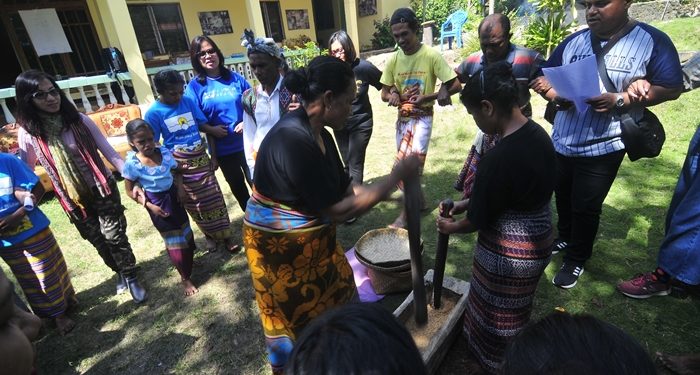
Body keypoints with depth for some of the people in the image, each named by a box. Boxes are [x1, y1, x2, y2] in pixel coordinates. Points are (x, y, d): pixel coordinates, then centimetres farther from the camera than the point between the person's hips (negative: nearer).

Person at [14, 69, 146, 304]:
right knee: (97, 240, 15)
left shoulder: (79, 120, -12)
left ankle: (131, 278, 19)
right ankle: (120, 273, 39)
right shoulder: (28, 133, -9)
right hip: (72, 197, 2)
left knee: (114, 236, -2)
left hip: (103, 187, -2)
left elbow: (109, 152, -9)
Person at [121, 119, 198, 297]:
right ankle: (185, 278, 22)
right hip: (156, 202, -4)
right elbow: (129, 191, -8)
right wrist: (149, 206, -16)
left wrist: (180, 187, -8)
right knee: (174, 241, 4)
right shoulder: (132, 163, -19)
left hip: (173, 196, 4)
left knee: (186, 232, 18)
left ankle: (188, 260, 47)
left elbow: (178, 170, 7)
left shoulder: (164, 152, -10)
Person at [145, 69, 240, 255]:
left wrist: (213, 155, -2)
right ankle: (210, 235, 28)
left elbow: (206, 127, 1)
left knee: (214, 198, 4)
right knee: (194, 204, 10)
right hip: (179, 164, -2)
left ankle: (226, 235, 16)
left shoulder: (189, 101, -3)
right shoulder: (154, 113, -10)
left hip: (201, 158, 2)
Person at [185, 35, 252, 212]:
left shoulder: (235, 77, -1)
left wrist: (246, 122, -12)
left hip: (246, 141, 0)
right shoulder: (195, 86, -3)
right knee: (237, 185, 16)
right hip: (223, 148, 1)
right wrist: (211, 129, -19)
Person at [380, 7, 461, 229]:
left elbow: (456, 85, -12)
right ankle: (420, 200, 34)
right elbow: (384, 93, 5)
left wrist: (425, 97, -21)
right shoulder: (393, 59, 0)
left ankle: (405, 215, 4)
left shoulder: (431, 56, -13)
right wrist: (393, 95, -19)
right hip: (402, 118, 5)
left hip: (422, 117, -5)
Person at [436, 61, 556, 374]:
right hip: (539, 240, 9)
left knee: (498, 319, 18)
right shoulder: (538, 133, -4)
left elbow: (480, 220, -18)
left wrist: (452, 227, 1)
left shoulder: (498, 157, -32)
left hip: (508, 253, -9)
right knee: (515, 312, 31)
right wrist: (466, 203, 10)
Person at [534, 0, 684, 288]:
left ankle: (576, 259, 27)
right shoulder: (573, 42, 5)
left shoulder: (651, 41, -6)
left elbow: (671, 88, -7)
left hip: (603, 146, -4)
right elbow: (545, 80, 6)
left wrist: (619, 101, -22)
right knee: (563, 197, 19)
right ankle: (565, 238, 45)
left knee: (586, 207, 6)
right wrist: (557, 96, -16)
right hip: (562, 141, 4)